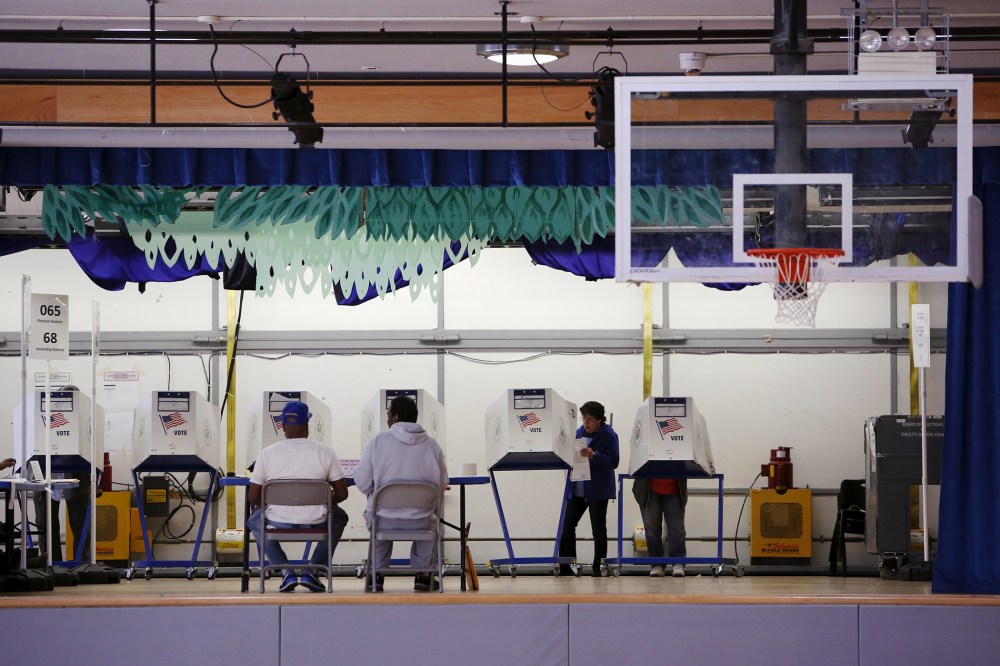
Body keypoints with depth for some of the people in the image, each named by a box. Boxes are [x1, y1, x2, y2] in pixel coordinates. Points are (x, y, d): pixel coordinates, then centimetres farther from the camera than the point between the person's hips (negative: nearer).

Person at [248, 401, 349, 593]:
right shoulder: (325, 452, -3)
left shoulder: (267, 454, -2)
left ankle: (286, 572, 16)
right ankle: (312, 572, 18)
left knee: (255, 520, 36)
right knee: (339, 517, 35)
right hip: (315, 524, 0)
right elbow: (342, 494, 1)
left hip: (278, 524, 0)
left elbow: (254, 497, 1)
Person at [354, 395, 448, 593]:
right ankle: (423, 574, 30)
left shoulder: (379, 440, -7)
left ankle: (376, 574, 29)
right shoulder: (431, 445, -2)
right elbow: (441, 485, 3)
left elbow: (362, 482, -5)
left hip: (384, 520, 0)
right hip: (420, 522, 1)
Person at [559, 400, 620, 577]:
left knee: (598, 529, 1)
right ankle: (565, 567, 12)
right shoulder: (579, 432, 9)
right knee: (568, 525, 5)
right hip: (577, 488, 6)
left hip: (598, 490, -6)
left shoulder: (609, 436, -8)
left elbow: (613, 462, -15)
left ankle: (598, 567, 9)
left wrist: (593, 456, -27)